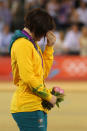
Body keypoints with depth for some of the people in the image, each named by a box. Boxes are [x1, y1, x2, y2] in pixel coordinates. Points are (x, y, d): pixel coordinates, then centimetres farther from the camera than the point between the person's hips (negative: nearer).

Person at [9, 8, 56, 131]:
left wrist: (49, 47, 12)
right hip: (28, 107, -10)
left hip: (38, 106, 10)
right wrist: (48, 96, -11)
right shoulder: (22, 44, -12)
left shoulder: (32, 43, 20)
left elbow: (43, 73, 18)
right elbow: (28, 78, -20)